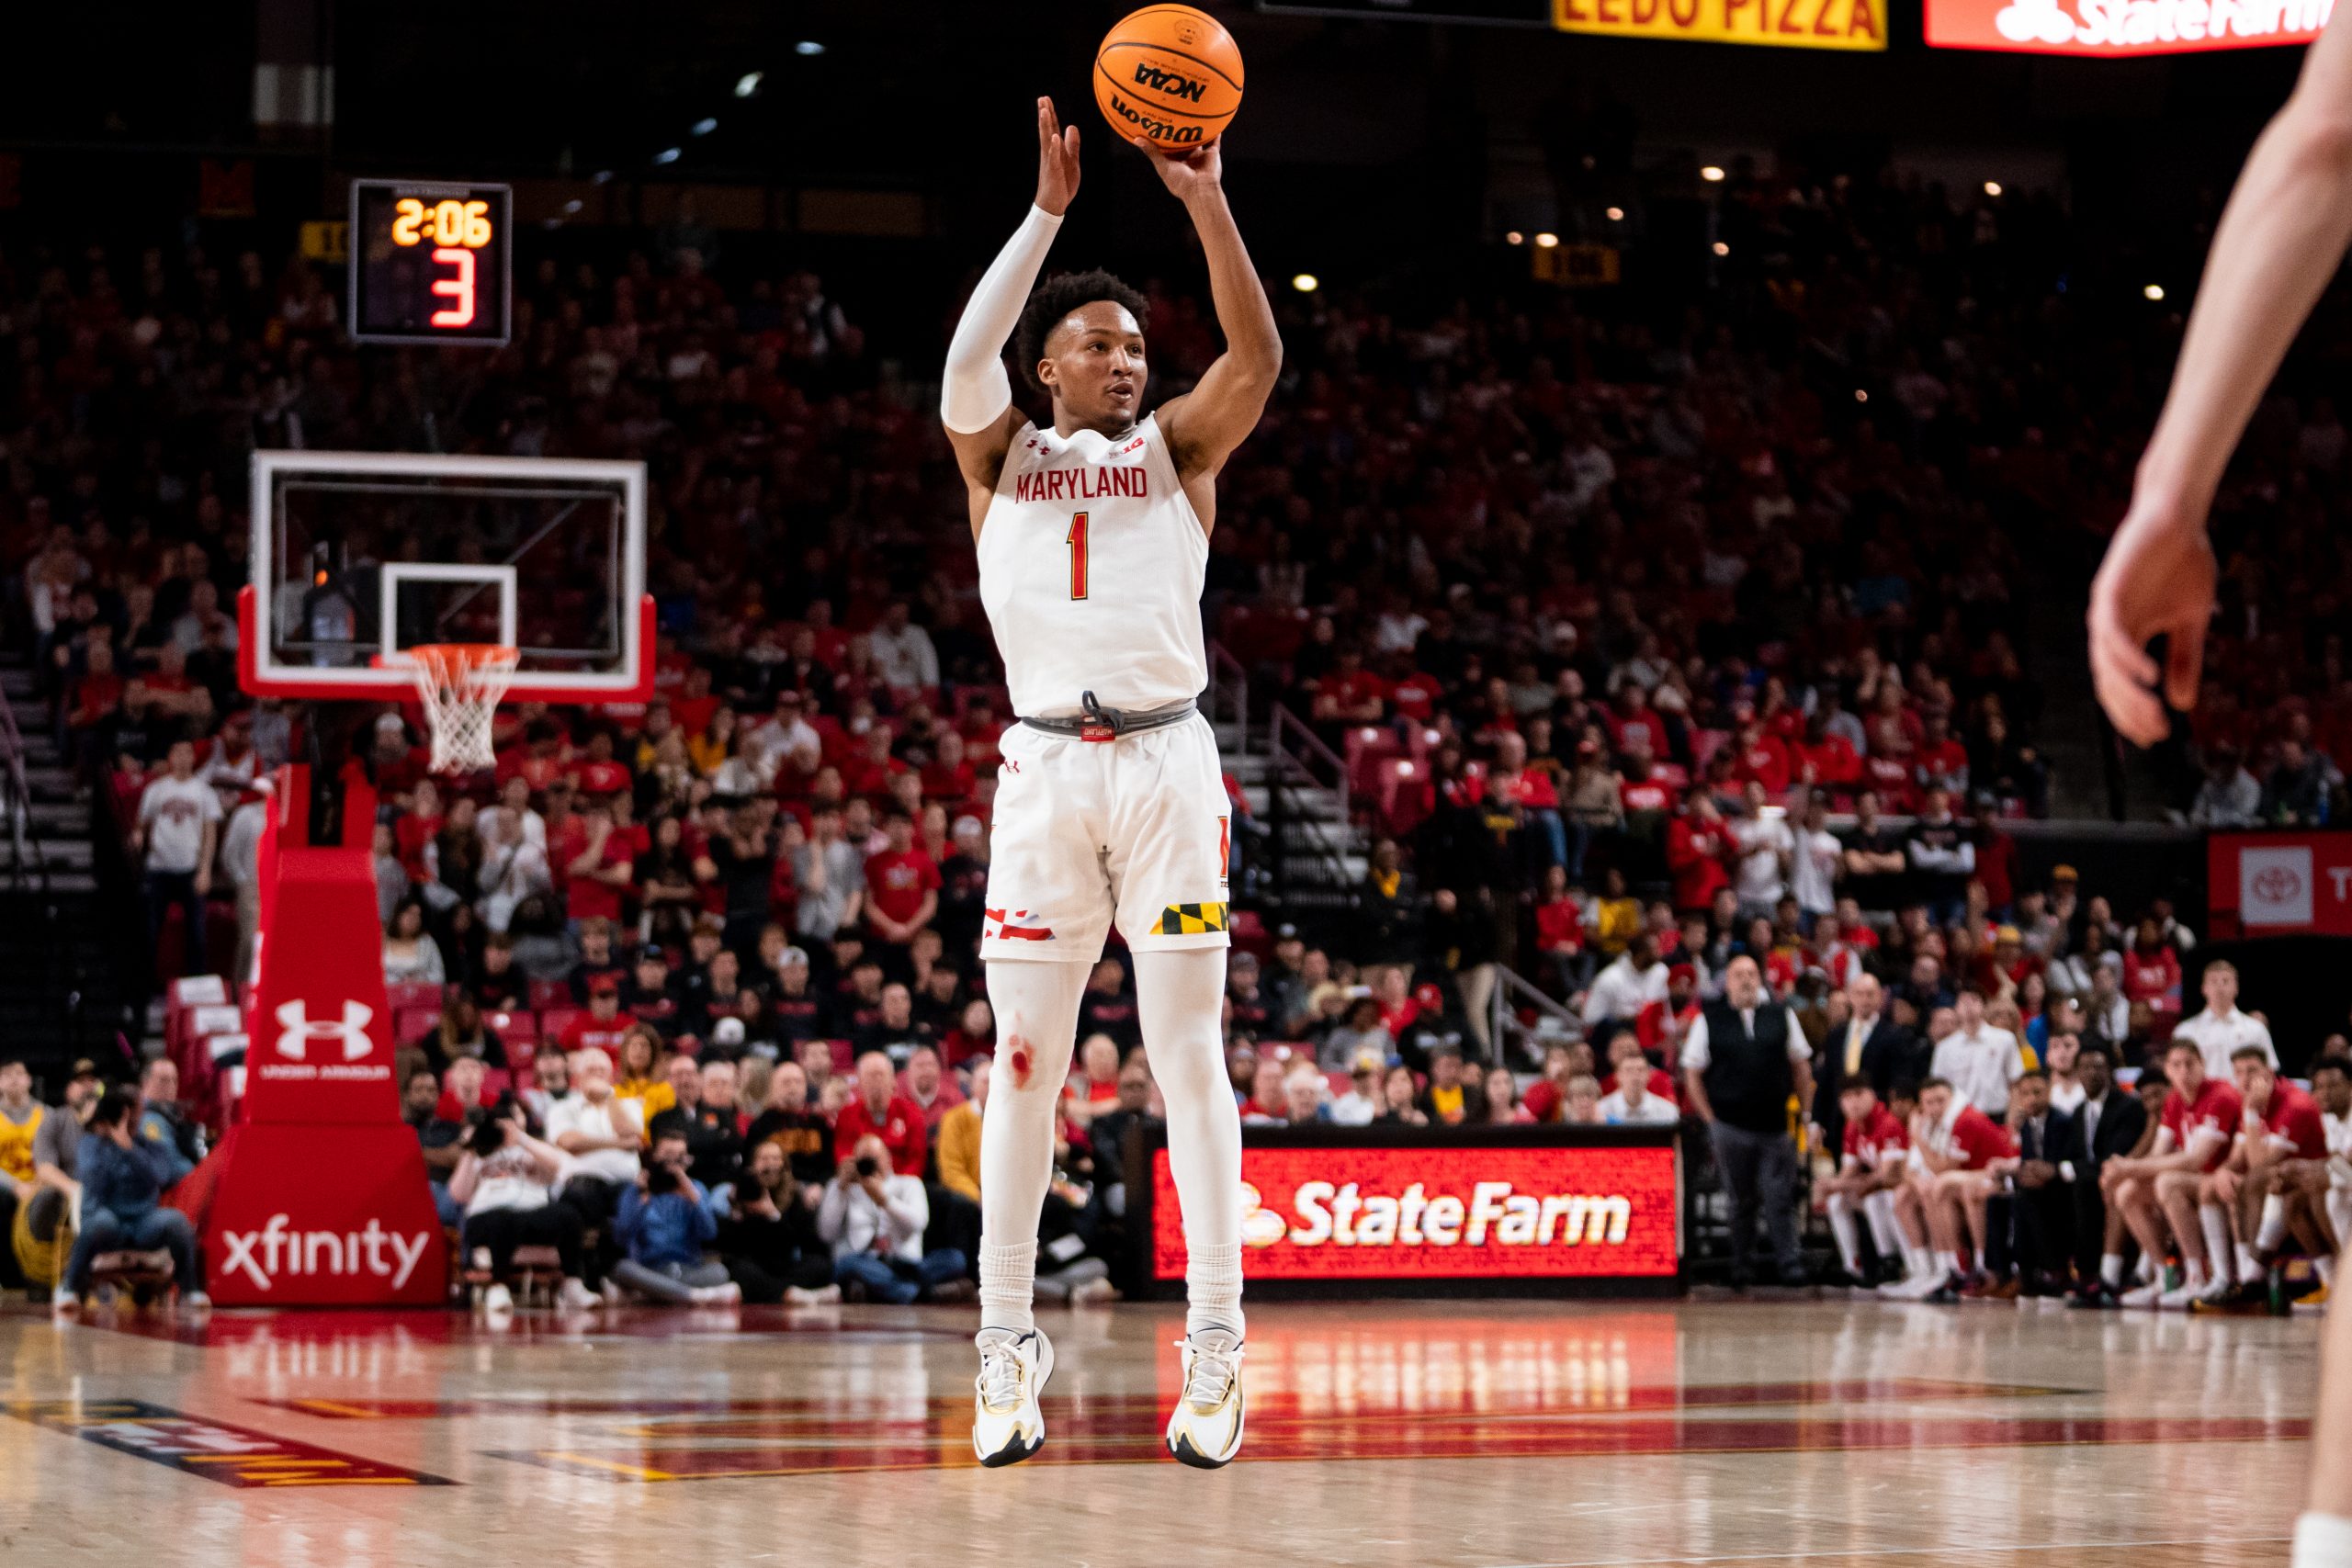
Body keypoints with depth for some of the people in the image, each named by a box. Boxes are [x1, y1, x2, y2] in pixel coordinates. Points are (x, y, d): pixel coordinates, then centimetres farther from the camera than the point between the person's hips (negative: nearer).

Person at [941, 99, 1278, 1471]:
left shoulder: (1177, 446, 12)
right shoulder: (1001, 454, 12)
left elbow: (1258, 356, -7)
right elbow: (967, 363, -10)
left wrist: (1208, 201, -15)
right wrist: (1048, 211, -14)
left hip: (1168, 758, 0)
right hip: (1046, 765, 0)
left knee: (1191, 1057, -3)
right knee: (1028, 1066, 1)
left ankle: (1216, 1353, -3)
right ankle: (1008, 1345, 8)